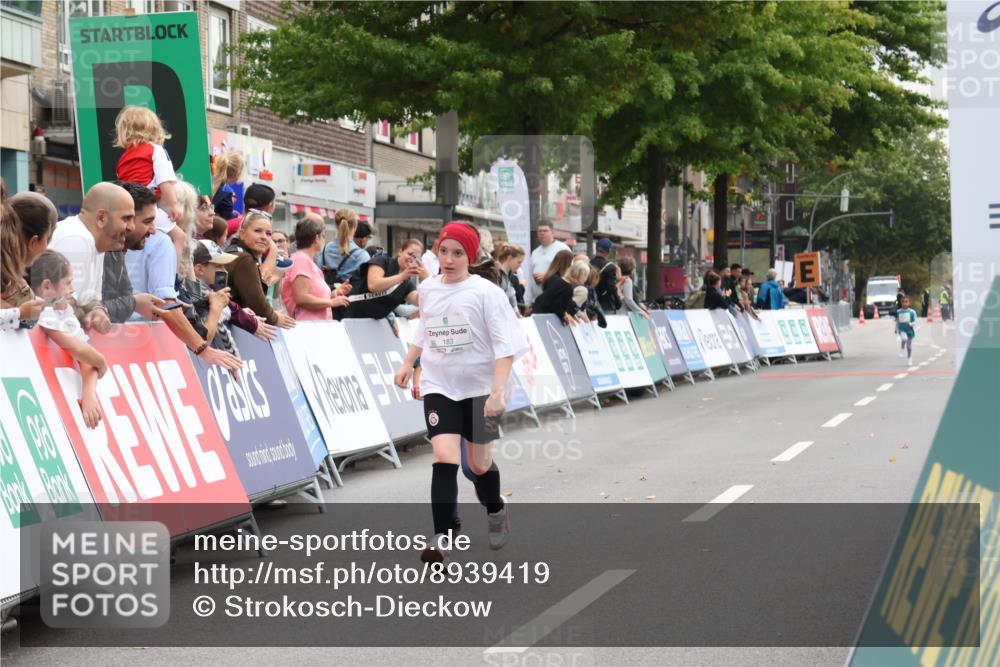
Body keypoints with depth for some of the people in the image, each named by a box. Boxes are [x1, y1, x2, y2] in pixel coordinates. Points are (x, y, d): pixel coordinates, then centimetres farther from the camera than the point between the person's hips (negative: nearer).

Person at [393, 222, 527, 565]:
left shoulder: (485, 292, -12)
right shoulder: (428, 288, 3)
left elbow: (505, 345, -15)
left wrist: (498, 392, -23)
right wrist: (408, 364, 18)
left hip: (478, 387, -2)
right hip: (438, 386, 2)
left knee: (479, 463, 9)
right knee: (445, 457, -15)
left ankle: (496, 512, 40)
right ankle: (442, 537, -14)